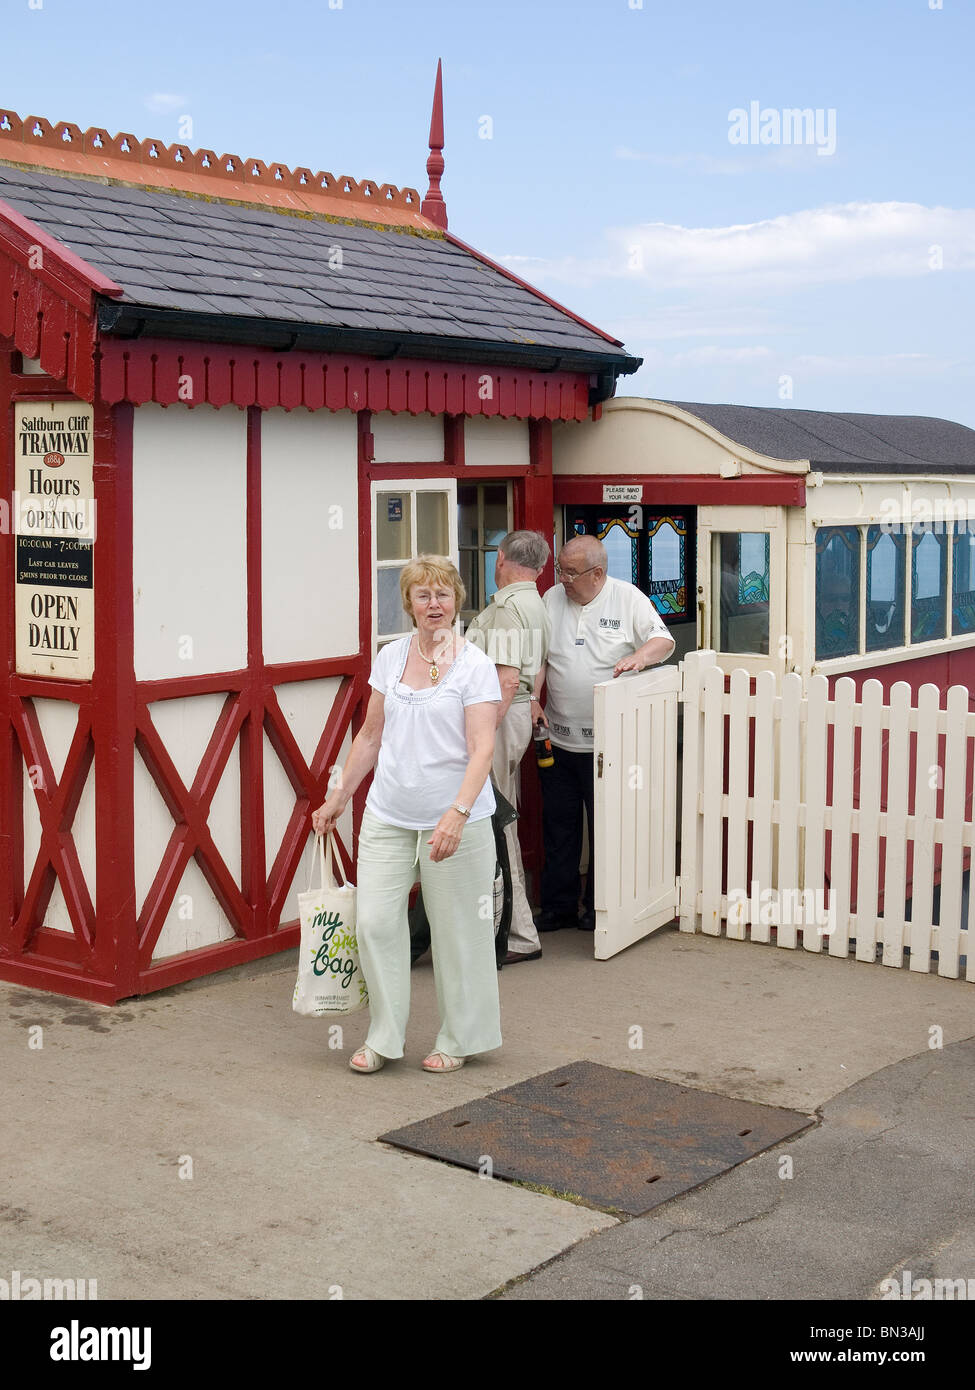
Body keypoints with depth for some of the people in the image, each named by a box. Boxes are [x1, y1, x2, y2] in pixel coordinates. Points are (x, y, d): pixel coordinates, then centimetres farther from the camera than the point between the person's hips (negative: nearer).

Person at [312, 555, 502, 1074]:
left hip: (453, 821, -4)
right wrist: (339, 796, 16)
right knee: (374, 921, 1)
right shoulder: (390, 657, 7)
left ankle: (459, 1039, 23)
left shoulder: (475, 666, -8)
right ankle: (383, 1036, 17)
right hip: (388, 816, 4)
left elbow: (482, 748, -15)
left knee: (457, 931, 5)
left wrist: (457, 814, -27)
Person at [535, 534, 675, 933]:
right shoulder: (552, 599, 7)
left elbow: (664, 641, -3)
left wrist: (640, 657, -23)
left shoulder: (629, 599, -2)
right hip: (559, 738, 4)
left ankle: (599, 907, 17)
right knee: (558, 825, 8)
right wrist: (531, 700, -4)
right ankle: (558, 906, 18)